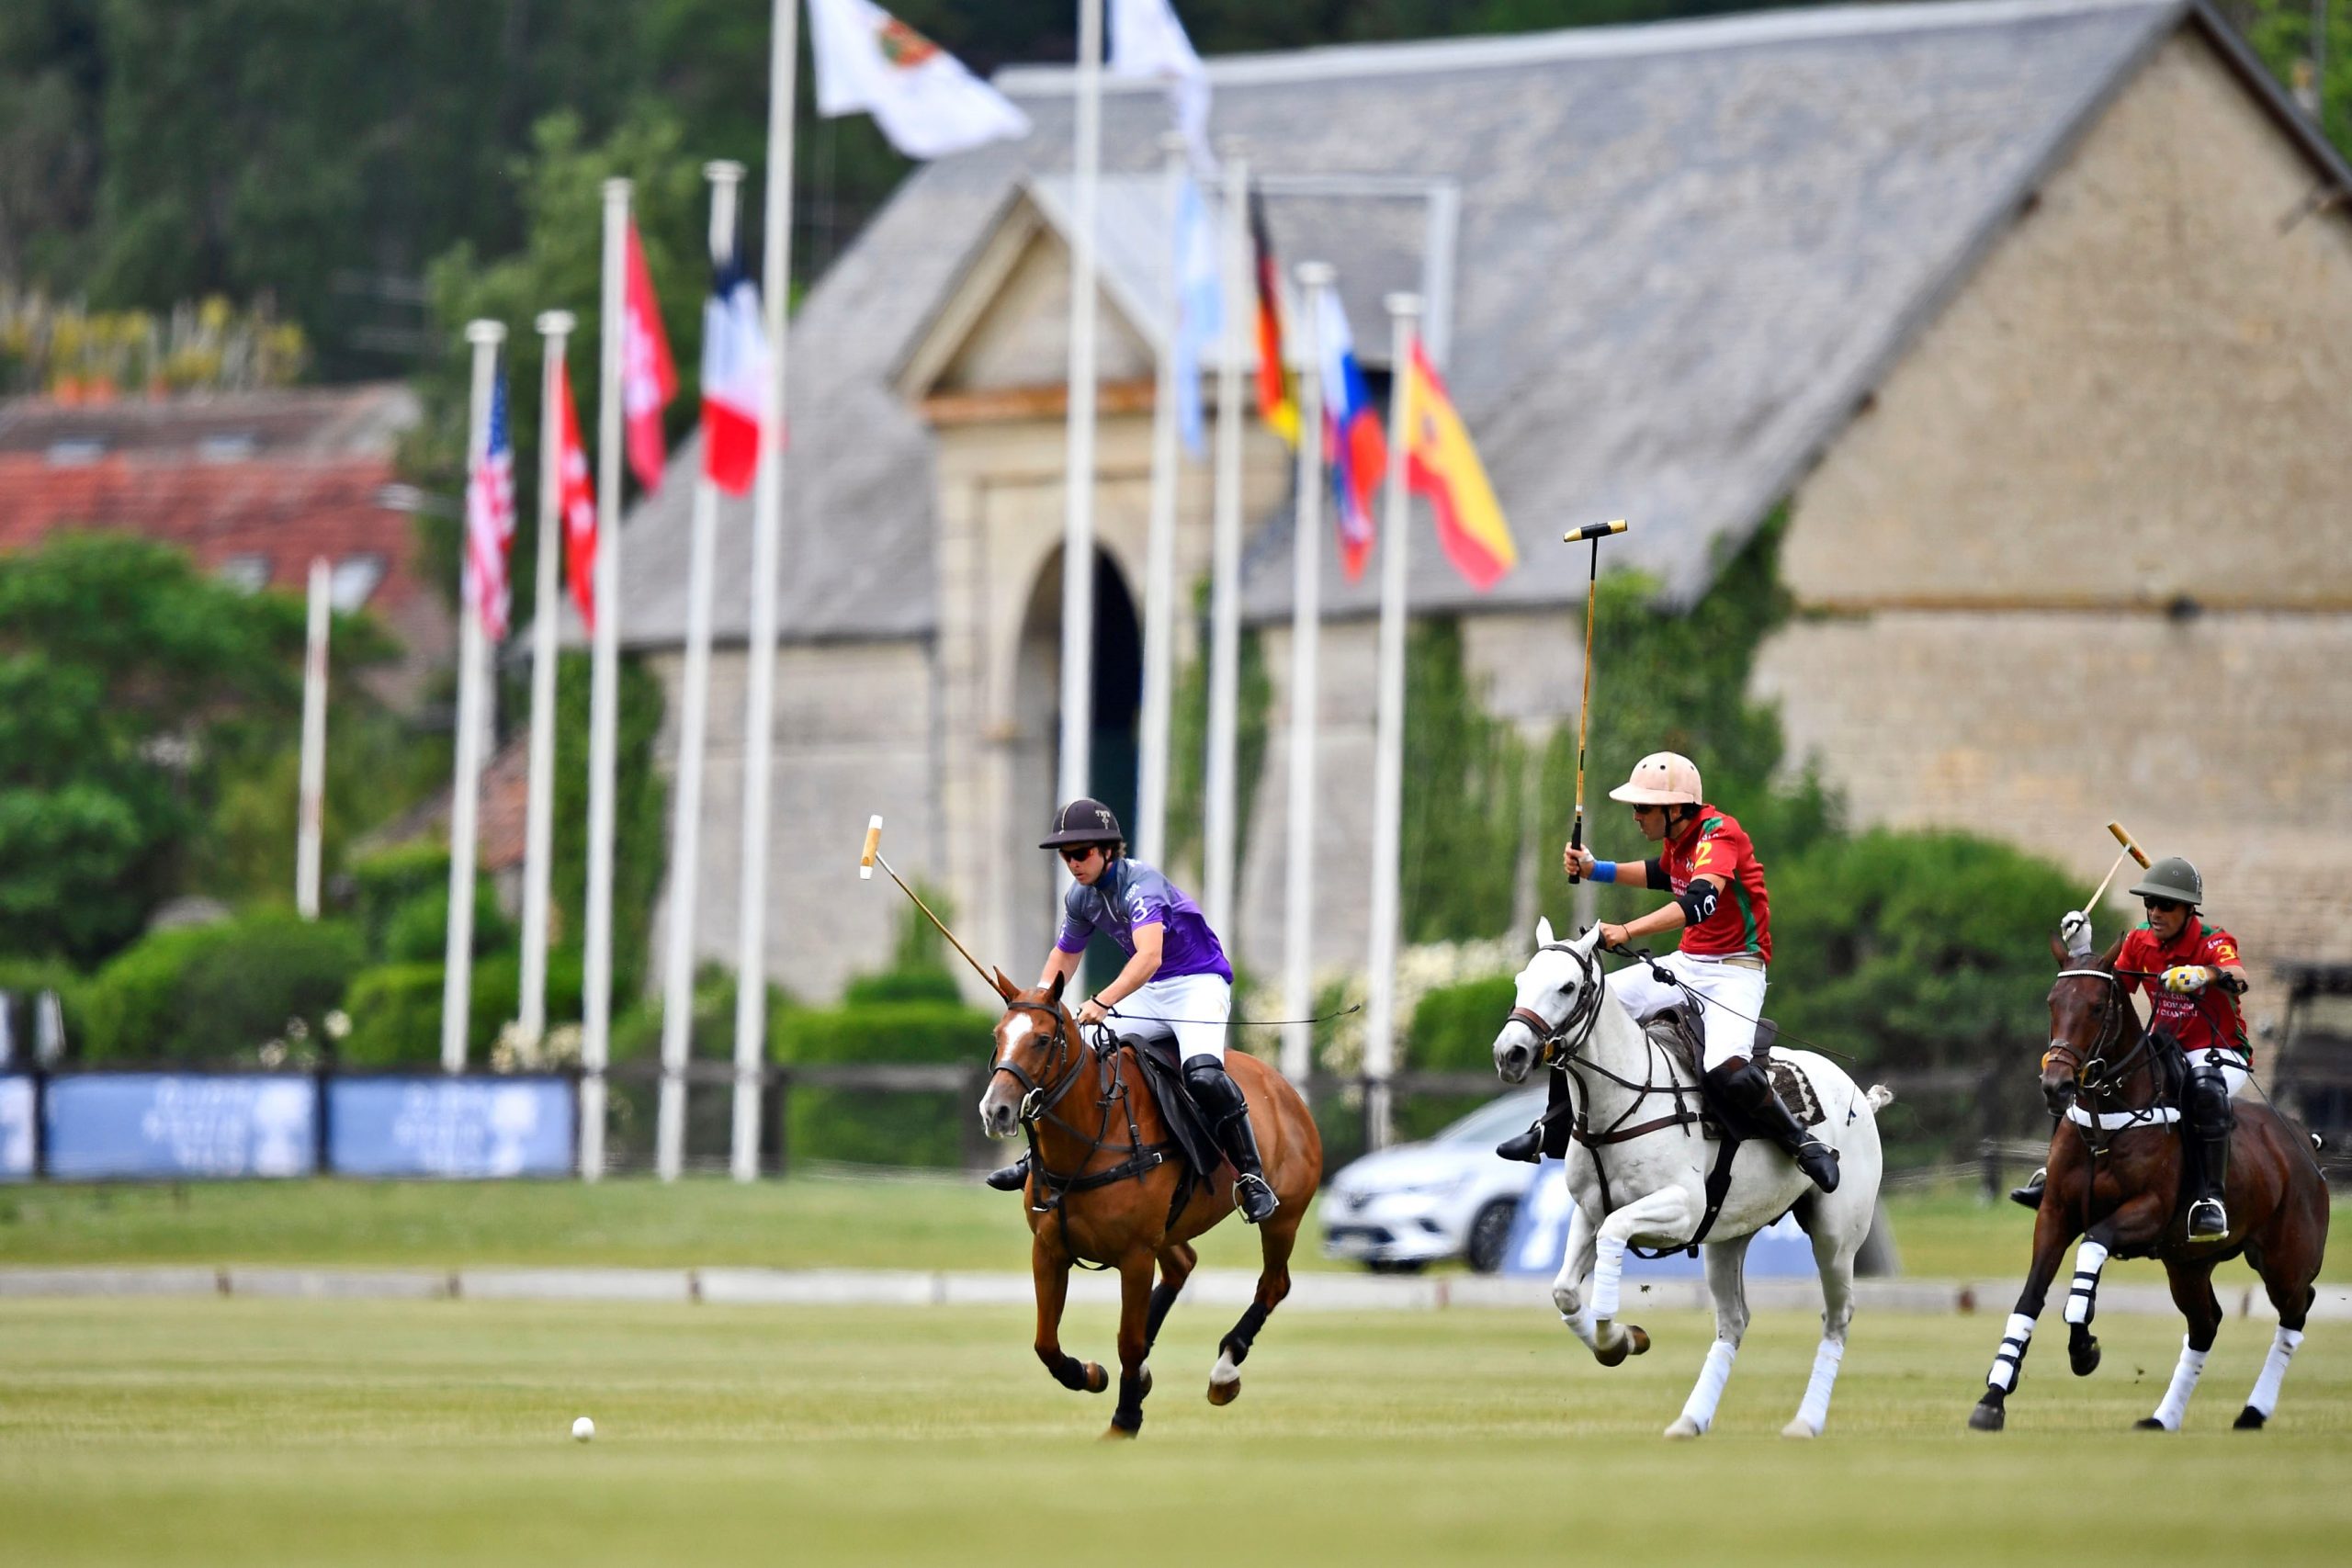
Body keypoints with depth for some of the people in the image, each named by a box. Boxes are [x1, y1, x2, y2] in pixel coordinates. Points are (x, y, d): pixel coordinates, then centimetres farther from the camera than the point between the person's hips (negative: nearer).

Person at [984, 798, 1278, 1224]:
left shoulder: (1140, 883, -24)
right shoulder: (1080, 897, 3)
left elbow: (1149, 956, -40)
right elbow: (1064, 956, 21)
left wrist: (1102, 1003, -51)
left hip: (1199, 983, -8)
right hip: (1147, 995, 8)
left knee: (1203, 1074, -32)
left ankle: (1252, 1179, -26)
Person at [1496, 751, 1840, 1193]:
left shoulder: (1719, 833, -21)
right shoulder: (1677, 838, 6)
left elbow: (1700, 900, -39)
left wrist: (1627, 932, -46)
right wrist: (1594, 869, 21)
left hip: (1735, 970, -9)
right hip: (1686, 964, 9)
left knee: (1728, 1072, -33)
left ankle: (1803, 1145, -13)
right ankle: (1556, 1128, 11)